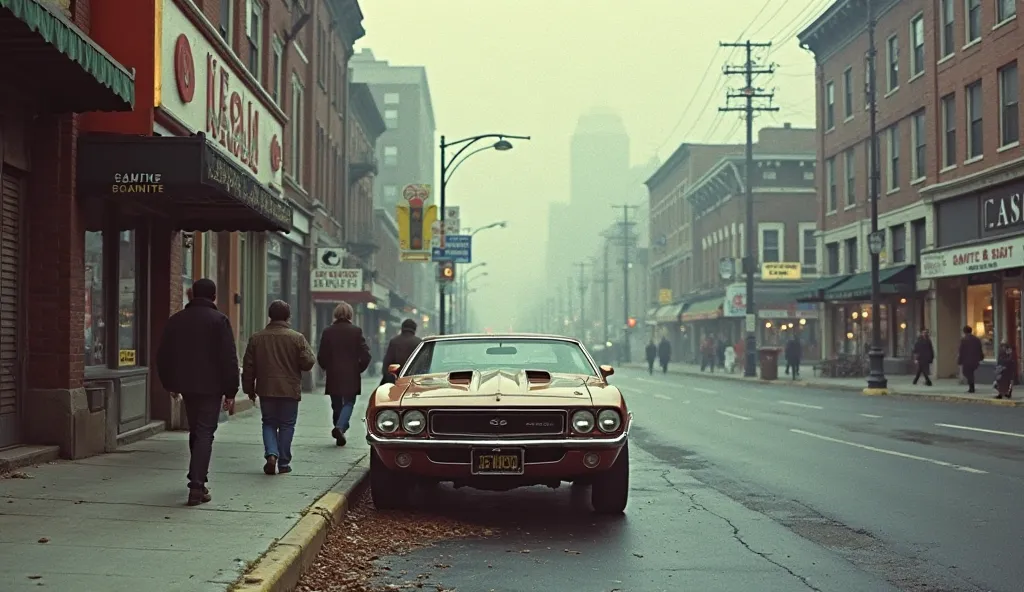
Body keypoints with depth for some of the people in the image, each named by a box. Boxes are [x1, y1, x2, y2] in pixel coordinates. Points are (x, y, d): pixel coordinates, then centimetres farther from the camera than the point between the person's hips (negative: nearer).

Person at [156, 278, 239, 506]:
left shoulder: (175, 320, 8)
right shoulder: (219, 320, -7)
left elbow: (162, 357, 14)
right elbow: (229, 359, -11)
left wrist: (169, 384, 25)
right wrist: (230, 393, -7)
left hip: (186, 385, 5)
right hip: (210, 387, -5)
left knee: (195, 431, 20)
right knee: (205, 433, -6)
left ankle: (197, 478, 29)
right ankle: (197, 485, -16)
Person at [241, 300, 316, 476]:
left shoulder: (256, 338, 1)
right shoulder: (297, 338, -8)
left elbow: (248, 366, 4)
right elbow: (308, 363, -8)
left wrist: (249, 388, 13)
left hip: (266, 390, 2)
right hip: (290, 390, -2)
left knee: (269, 423, 14)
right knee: (286, 425, 8)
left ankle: (271, 453, -8)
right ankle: (283, 462, 9)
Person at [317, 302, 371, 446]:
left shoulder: (328, 332, -2)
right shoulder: (356, 331, -5)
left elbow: (321, 356, 0)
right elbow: (365, 355, -8)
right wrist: (359, 369, 8)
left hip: (333, 376, 2)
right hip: (351, 376, -2)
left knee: (336, 405, 12)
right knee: (349, 403, 5)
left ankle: (340, 436, 16)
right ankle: (340, 427, -20)